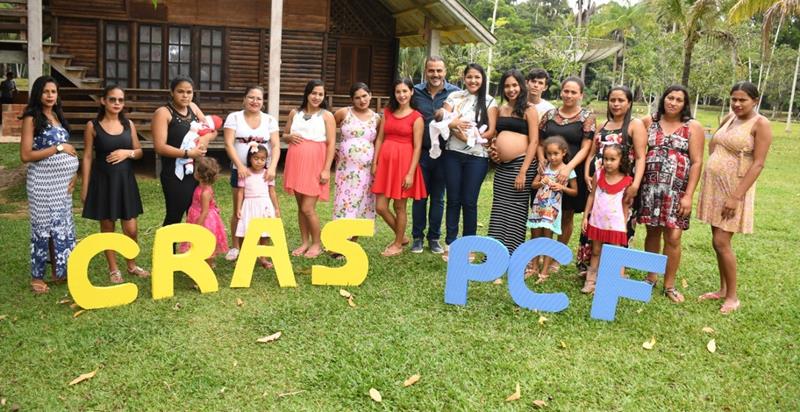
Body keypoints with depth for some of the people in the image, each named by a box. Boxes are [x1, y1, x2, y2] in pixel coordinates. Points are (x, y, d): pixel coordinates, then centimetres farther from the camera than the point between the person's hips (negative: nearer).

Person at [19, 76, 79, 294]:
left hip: (62, 179, 7)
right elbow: (26, 155, -15)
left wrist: (73, 172, 2)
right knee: (43, 227, 1)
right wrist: (58, 148, -17)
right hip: (43, 180, -6)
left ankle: (58, 270, 24)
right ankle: (37, 276, 13)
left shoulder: (57, 116, 11)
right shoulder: (32, 118, -9)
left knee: (61, 225, 12)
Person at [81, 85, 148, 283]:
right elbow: (87, 157, -2)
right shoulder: (93, 126, -4)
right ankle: (113, 269, 22)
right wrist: (85, 187, -4)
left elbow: (140, 152, 12)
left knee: (131, 229, 3)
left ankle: (132, 265, 24)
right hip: (103, 180, -2)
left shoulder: (129, 124, 5)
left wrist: (128, 152, -11)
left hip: (125, 179, 2)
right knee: (107, 227, 8)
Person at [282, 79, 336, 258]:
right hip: (296, 163, 5)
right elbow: (284, 135, 19)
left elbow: (331, 144, -7)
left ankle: (317, 244, 12)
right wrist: (290, 137, -6)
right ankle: (305, 242, 23)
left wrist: (326, 169, -14)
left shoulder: (326, 116, -3)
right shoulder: (295, 113, 9)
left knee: (308, 208, -6)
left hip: (314, 165, -5)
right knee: (300, 207, 11)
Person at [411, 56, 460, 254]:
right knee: (420, 197, 8)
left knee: (438, 198, 11)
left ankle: (434, 238, 22)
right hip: (421, 152, 1)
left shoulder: (455, 93, -3)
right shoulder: (416, 91, 0)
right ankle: (417, 237, 19)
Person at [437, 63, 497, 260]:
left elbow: (491, 131, -2)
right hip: (453, 154, 1)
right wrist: (453, 124, -17)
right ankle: (450, 243, 13)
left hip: (477, 156, -1)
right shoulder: (454, 97, 8)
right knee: (453, 200, 4)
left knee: (469, 202, 1)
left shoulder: (489, 102, 5)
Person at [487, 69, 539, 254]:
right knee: (499, 211, 8)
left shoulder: (528, 110, -4)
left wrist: (523, 171, -17)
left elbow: (534, 141, -10)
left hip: (521, 164, -6)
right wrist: (494, 146, 6)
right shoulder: (501, 109, 14)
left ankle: (512, 255, 10)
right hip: (501, 166, 6)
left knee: (515, 211, 0)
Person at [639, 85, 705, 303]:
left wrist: (688, 195, -9)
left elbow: (697, 162, -3)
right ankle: (651, 277, 26)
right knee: (653, 232, 9)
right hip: (650, 187, 2)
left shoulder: (693, 127, 1)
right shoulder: (649, 122, 7)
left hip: (676, 191, -2)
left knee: (672, 237, -4)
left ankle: (669, 285, 11)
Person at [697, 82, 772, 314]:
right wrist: (713, 162, 12)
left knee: (721, 242, -8)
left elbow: (758, 164, -16)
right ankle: (723, 289, 24)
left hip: (735, 188, -7)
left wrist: (736, 196, -21)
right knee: (718, 240, 12)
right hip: (713, 184, 7)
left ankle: (732, 297, 6)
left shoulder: (760, 124, -11)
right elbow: (713, 142, 29)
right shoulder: (729, 119, 9)